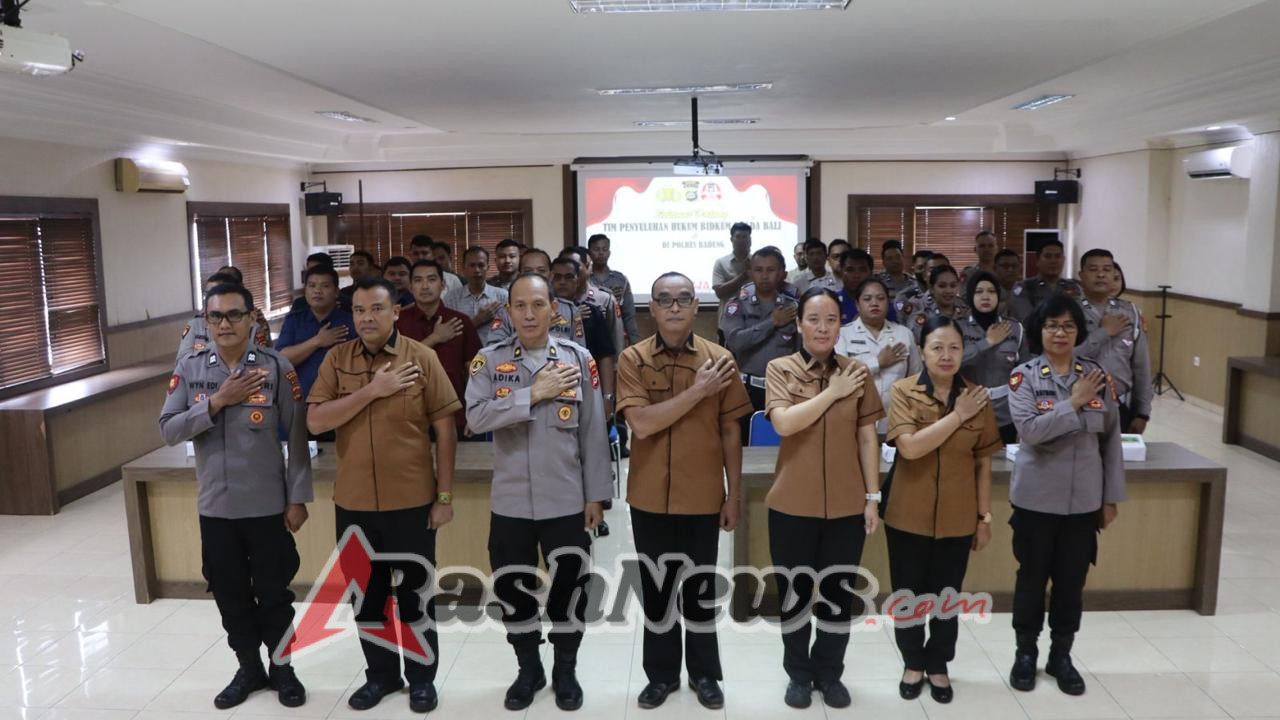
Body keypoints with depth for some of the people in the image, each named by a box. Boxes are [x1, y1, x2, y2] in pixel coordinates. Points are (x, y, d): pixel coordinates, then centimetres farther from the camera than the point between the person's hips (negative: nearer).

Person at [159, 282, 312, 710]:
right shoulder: (189, 368, -1)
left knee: (274, 593, 10)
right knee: (229, 594, 15)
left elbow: (297, 436, -6)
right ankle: (249, 668, 34)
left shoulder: (276, 367, -9)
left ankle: (282, 669, 29)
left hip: (267, 505, -3)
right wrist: (217, 402, -18)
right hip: (215, 506, 3)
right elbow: (168, 431, -4)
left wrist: (298, 498, -7)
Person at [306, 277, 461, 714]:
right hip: (353, 503, 3)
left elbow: (445, 430, -5)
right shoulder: (336, 359, 1)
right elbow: (315, 421, -9)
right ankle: (380, 673, 34)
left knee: (415, 593, 10)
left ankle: (422, 677, 28)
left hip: (411, 501, -3)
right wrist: (373, 390, -18)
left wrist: (444, 496, -6)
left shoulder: (422, 358, -6)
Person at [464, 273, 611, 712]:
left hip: (566, 501, -1)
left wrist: (596, 495, -2)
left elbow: (593, 433, -1)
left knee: (568, 587, 10)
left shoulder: (577, 358, -3)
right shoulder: (490, 360, -1)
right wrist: (533, 393, -19)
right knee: (512, 589, 13)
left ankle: (565, 671, 32)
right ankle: (528, 669, 35)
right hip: (510, 502, 1)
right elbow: (476, 417, -15)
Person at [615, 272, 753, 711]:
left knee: (700, 588, 12)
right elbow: (641, 424, -18)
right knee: (655, 589, 12)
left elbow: (730, 432, 2)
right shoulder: (632, 359, -5)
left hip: (702, 497, 0)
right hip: (650, 498, 0)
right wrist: (697, 391, -20)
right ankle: (661, 673, 29)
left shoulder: (719, 360, -2)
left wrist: (734, 494, 2)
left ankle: (705, 673, 29)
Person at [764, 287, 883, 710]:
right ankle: (799, 674, 30)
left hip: (847, 505, 2)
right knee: (794, 593, 11)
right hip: (792, 505, -1)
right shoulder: (780, 368, -3)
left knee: (839, 593, 11)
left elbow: (867, 438, 4)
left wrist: (873, 497, 1)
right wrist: (832, 392, -16)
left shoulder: (857, 373, 2)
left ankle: (830, 673, 31)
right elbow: (784, 423, -18)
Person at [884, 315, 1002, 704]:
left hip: (957, 518, 1)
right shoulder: (903, 391, -8)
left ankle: (938, 665, 33)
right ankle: (913, 663, 33)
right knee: (908, 595, 12)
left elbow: (983, 463, 3)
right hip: (909, 516, -1)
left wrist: (985, 517, 4)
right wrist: (957, 415, -19)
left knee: (947, 598, 13)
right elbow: (910, 447, -22)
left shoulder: (977, 396, -1)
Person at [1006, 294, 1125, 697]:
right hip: (1036, 496, -2)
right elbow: (1029, 429, -21)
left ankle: (1061, 655, 29)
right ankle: (1025, 652, 27)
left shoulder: (1097, 376, 1)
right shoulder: (1024, 376, -8)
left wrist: (1112, 497, 4)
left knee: (1072, 581, 12)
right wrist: (1073, 403, -19)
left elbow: (1111, 438, 5)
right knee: (1032, 578, 10)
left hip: (1084, 498, 3)